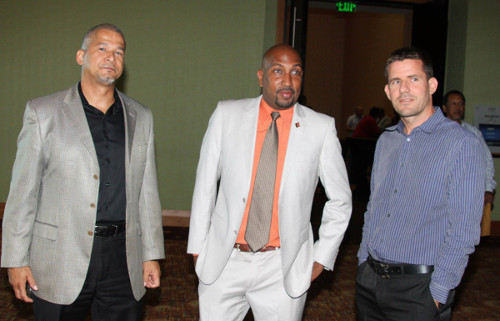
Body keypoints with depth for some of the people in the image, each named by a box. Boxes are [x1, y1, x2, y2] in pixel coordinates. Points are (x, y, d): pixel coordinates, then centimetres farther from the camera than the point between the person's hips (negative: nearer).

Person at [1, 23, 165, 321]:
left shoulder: (141, 117, 9)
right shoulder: (43, 112, 1)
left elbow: (148, 190, 9)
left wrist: (151, 254, 7)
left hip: (123, 261, 2)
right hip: (60, 261, -2)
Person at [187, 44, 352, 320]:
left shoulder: (321, 128, -4)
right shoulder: (226, 115, 0)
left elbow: (340, 200, 5)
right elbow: (205, 184, 5)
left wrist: (322, 257, 3)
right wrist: (198, 246, 5)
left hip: (284, 267, -1)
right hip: (224, 262, 1)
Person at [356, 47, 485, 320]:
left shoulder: (462, 144, -10)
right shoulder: (386, 141, 9)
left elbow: (463, 233, -13)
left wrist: (437, 293, -14)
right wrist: (363, 263, 11)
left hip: (418, 287, -5)